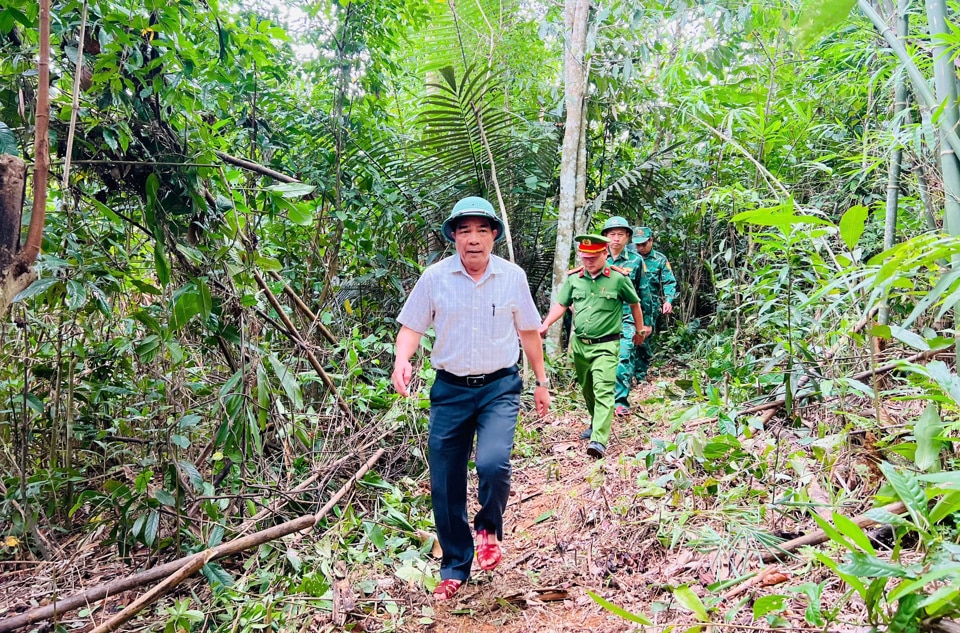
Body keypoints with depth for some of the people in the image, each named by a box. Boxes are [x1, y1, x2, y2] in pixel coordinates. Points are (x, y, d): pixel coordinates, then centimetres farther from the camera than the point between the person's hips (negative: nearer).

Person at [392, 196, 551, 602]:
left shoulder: (512, 277, -1)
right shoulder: (434, 277, -4)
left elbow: (529, 332, 10)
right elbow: (411, 327, 1)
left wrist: (542, 382, 14)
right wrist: (401, 361, -19)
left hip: (500, 387, -1)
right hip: (450, 389, 1)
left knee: (493, 463, -24)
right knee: (444, 485, 5)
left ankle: (489, 527, 11)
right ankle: (454, 568, 26)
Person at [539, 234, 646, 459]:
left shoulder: (619, 278, -7)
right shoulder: (573, 278, 2)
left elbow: (635, 304, 7)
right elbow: (561, 304, 8)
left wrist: (640, 331, 17)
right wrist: (545, 325, -8)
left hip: (605, 346, -4)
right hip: (579, 344, 5)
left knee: (603, 391, -14)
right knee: (587, 389, 18)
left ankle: (599, 441, -20)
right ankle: (596, 422, 41)